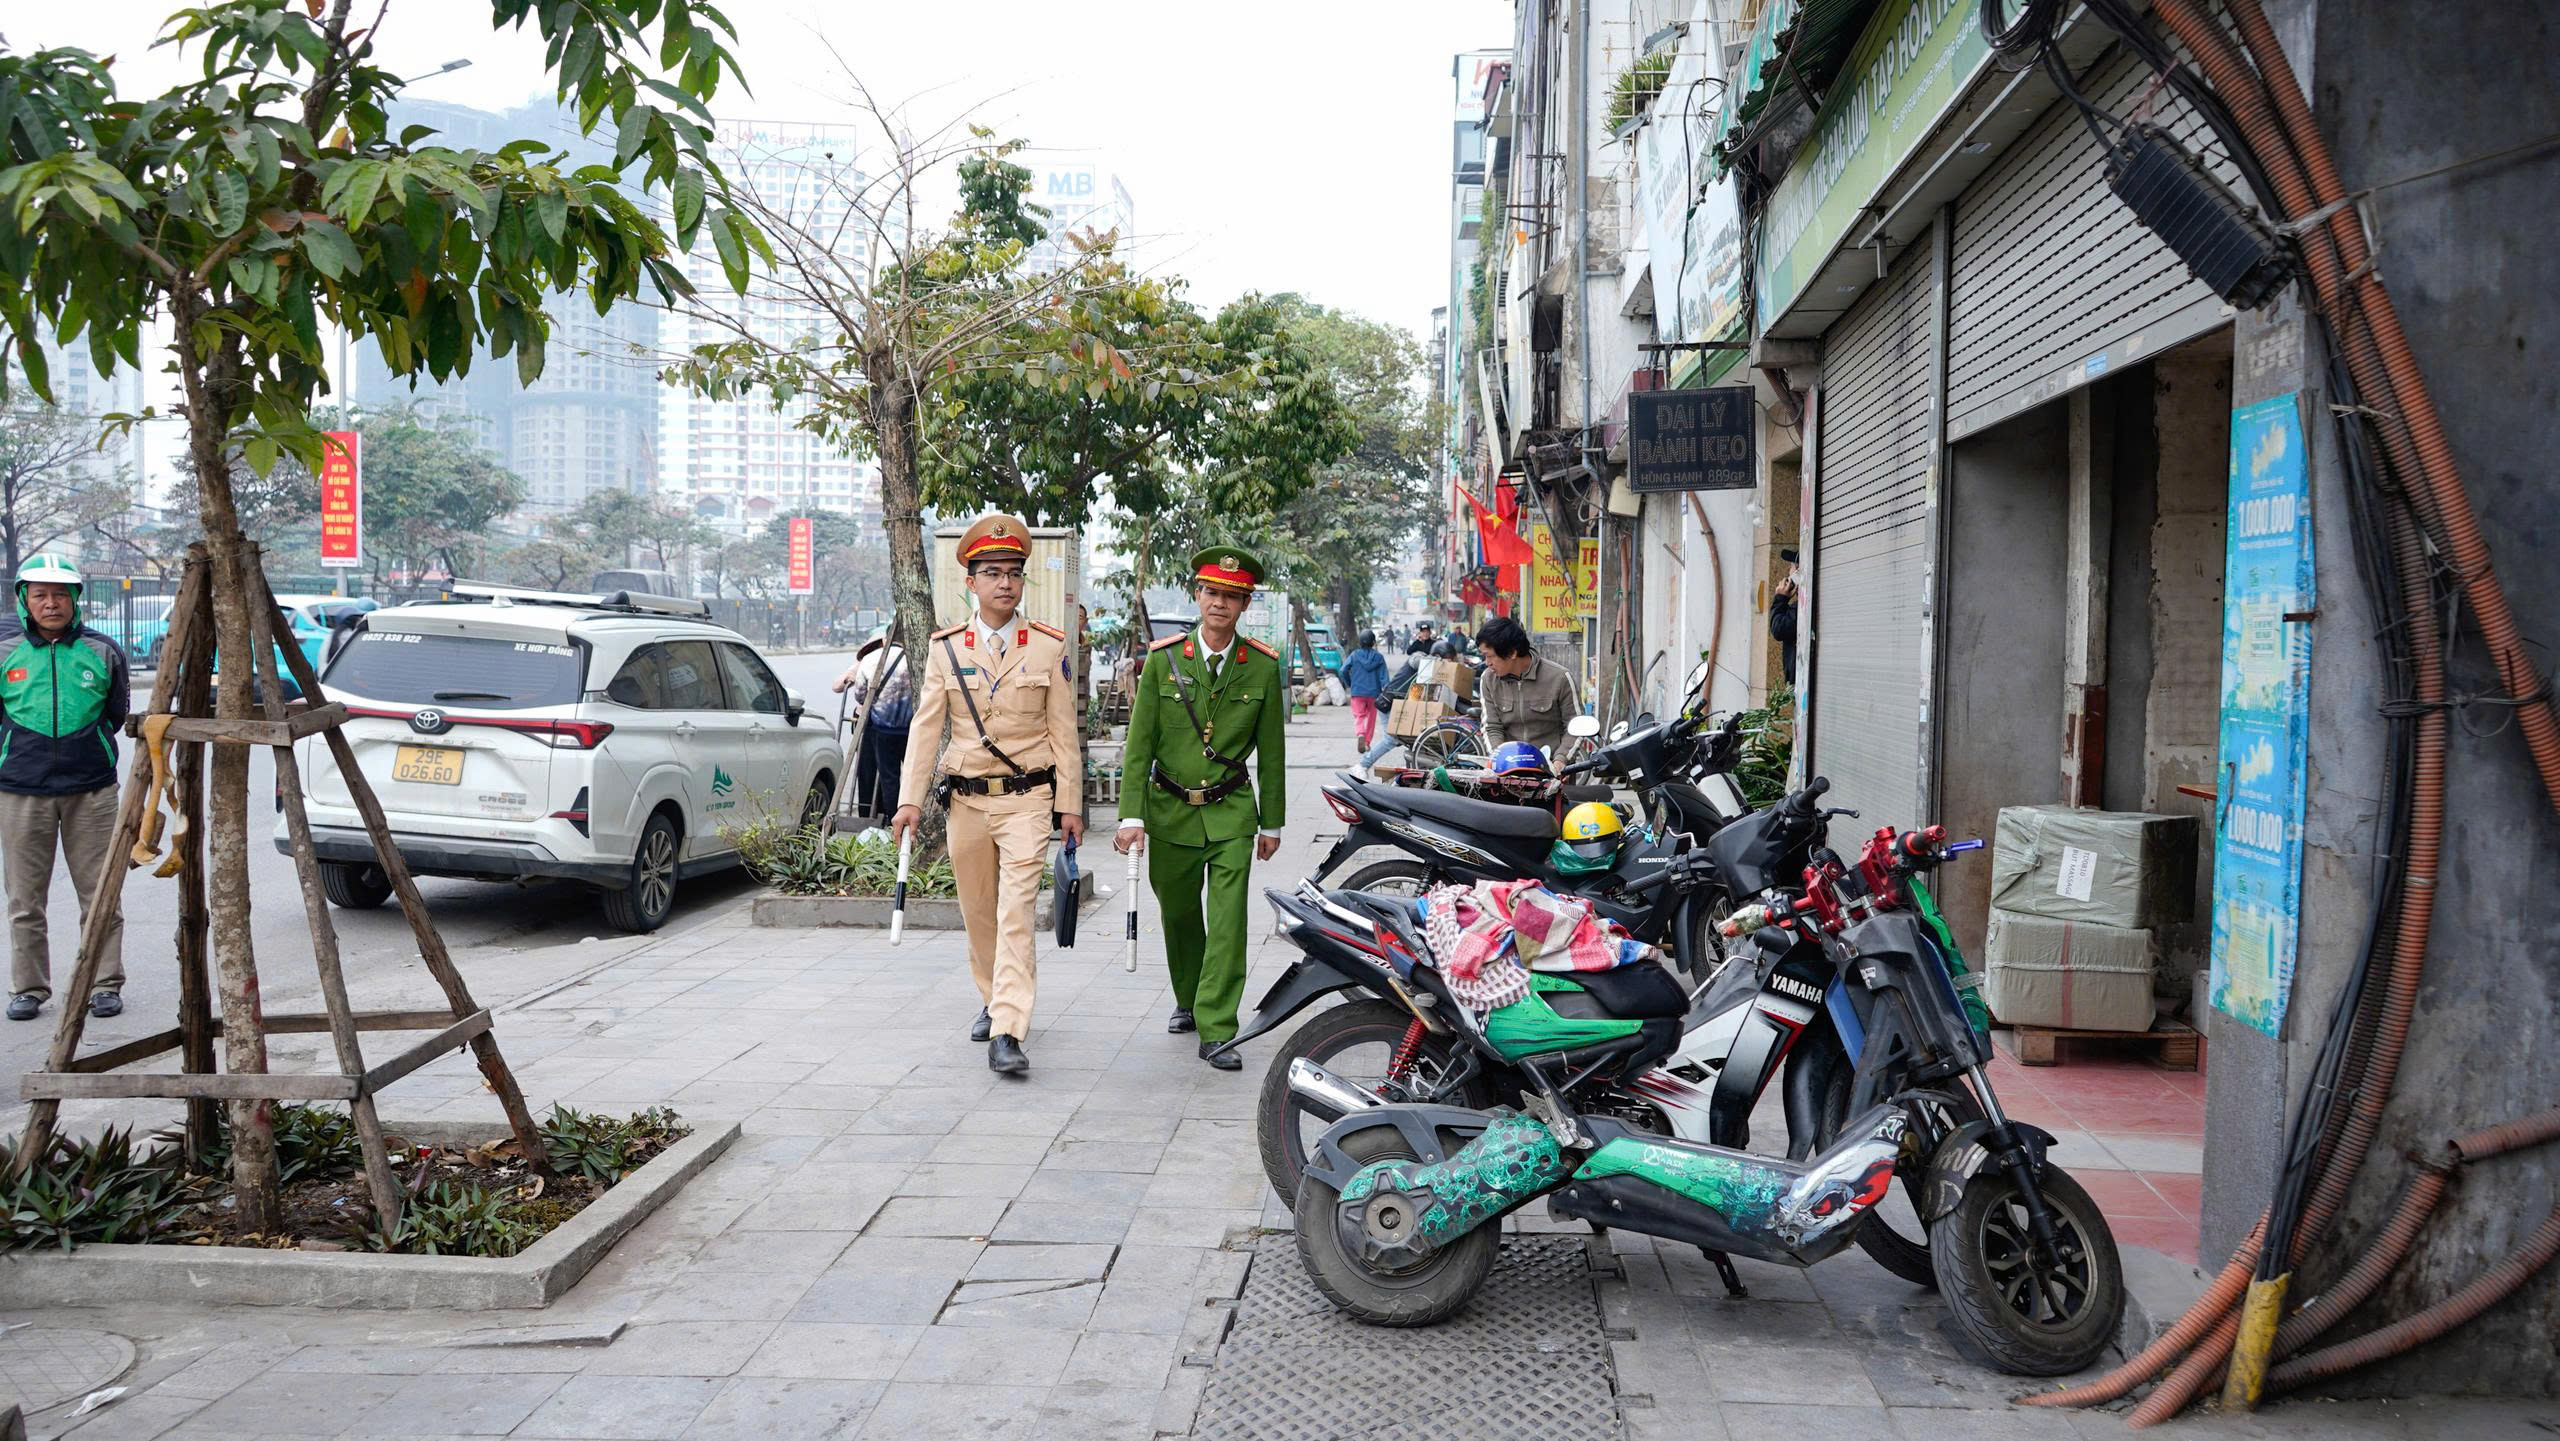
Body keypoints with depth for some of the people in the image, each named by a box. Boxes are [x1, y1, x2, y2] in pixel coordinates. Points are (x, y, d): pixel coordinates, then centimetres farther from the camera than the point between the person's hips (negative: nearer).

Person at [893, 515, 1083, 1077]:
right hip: (967, 799, 3)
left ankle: (1007, 1034, -16)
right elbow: (926, 727, 2)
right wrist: (910, 799, -7)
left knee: (1016, 912, -12)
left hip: (1028, 799, -3)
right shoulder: (946, 648, 4)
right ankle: (993, 1000, 37)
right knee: (977, 912, 14)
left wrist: (1070, 804, 0)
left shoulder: (1049, 647, 0)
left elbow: (1063, 731, 2)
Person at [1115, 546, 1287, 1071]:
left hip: (1231, 814, -1)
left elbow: (1271, 751, 4)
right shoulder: (1163, 659, -4)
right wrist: (1131, 815, -10)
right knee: (1179, 917, 15)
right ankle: (1188, 1001, 39)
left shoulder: (1263, 667, -3)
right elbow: (1139, 743, -3)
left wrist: (1272, 823, 7)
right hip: (1170, 811, 1)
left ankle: (1215, 1033, -4)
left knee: (1228, 923, -9)